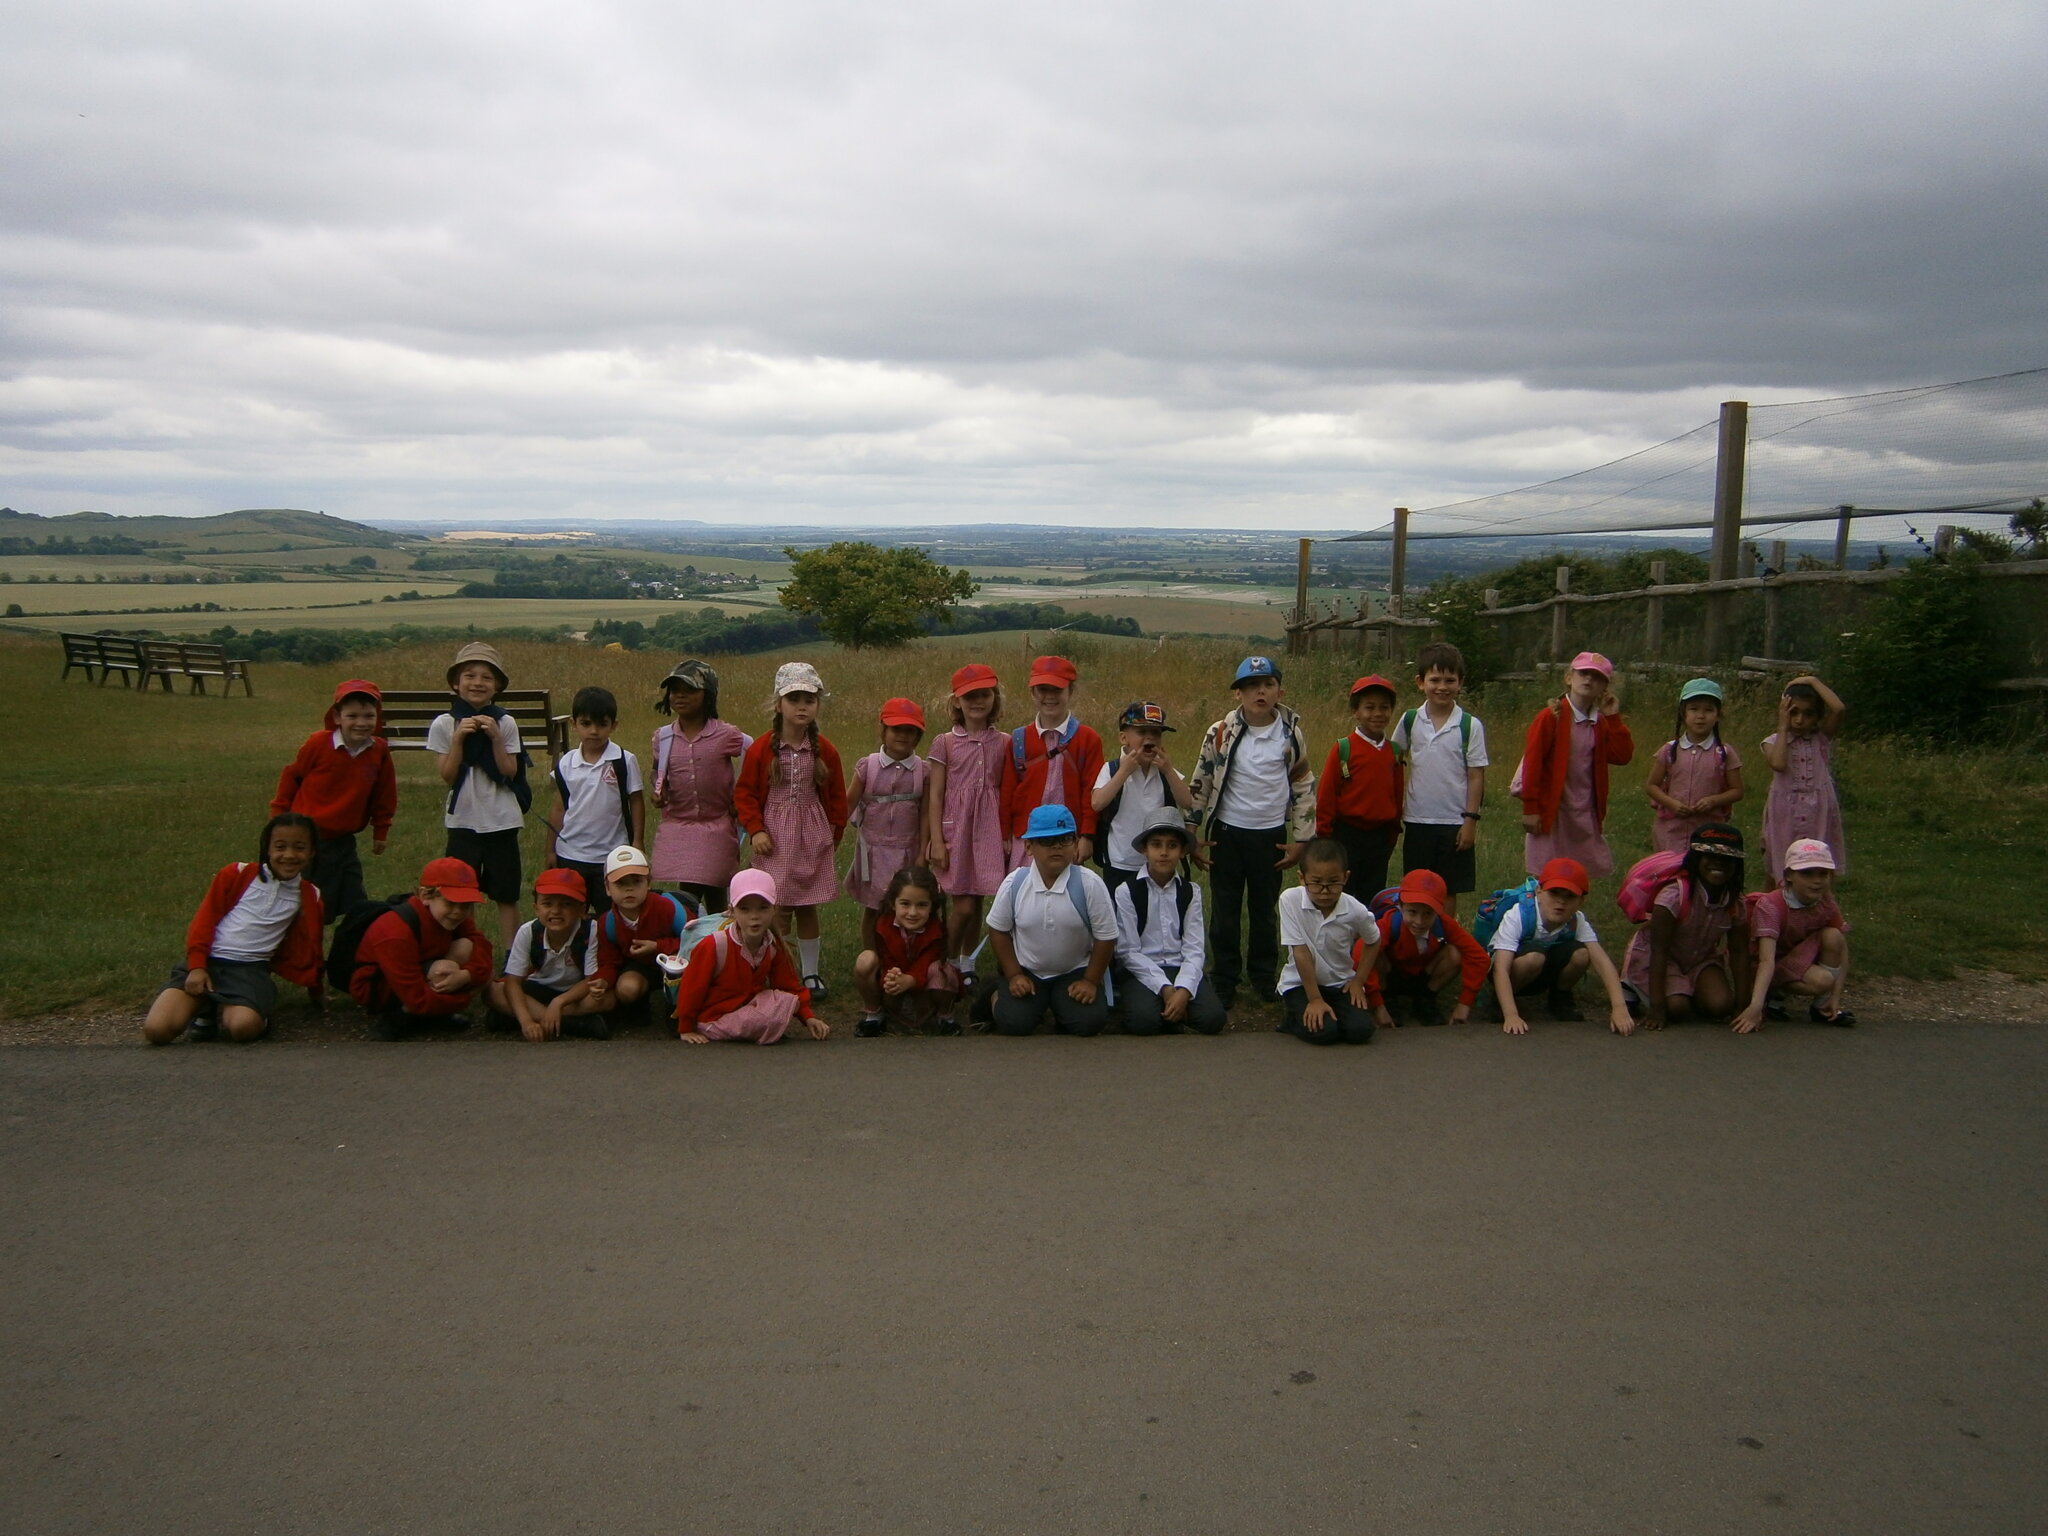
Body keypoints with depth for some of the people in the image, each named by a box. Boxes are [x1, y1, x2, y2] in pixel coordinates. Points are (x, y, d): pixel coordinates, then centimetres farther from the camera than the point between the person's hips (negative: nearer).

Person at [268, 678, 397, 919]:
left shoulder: (379, 751, -6)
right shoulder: (318, 743, -14)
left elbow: (383, 795, 7)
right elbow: (291, 775, 0)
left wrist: (381, 831, 12)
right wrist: (279, 815, 7)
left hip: (343, 842, 3)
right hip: (307, 839, -3)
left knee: (355, 904, 8)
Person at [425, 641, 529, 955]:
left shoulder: (505, 723, -2)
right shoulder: (444, 724, -3)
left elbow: (510, 772, -7)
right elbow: (447, 777, -7)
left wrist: (495, 738, -16)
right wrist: (458, 738, -17)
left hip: (502, 820, 0)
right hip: (463, 820, 0)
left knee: (506, 894, 7)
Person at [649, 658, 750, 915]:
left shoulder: (726, 736, -9)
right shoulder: (662, 736, 2)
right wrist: (658, 790, -1)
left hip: (716, 828, -3)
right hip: (675, 828, 3)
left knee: (715, 896, 3)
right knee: (687, 895, 3)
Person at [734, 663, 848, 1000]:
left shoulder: (825, 751, -1)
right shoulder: (761, 749, -7)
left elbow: (836, 797, 8)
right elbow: (744, 793, -1)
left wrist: (834, 833, 9)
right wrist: (755, 830, -8)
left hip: (812, 838, 2)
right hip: (775, 839, -2)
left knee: (807, 908, 9)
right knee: (779, 909, -4)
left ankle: (811, 973, 20)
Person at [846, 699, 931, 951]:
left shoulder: (923, 771, -3)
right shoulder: (867, 766, -5)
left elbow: (924, 814, -1)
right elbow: (849, 804, 0)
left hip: (906, 850, 0)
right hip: (873, 847, 0)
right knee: (872, 907, 9)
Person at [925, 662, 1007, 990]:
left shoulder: (1003, 743, 4)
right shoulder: (945, 743, -1)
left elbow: (1006, 792, 8)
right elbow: (935, 795, -1)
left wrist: (1007, 836, 4)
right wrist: (936, 840, -7)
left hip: (989, 831, 2)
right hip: (955, 829, -2)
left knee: (976, 905, 7)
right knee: (962, 907, -5)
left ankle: (967, 966, 24)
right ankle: (949, 966, 16)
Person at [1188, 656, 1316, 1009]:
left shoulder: (1292, 734, -3)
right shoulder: (1220, 733, -7)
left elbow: (1304, 788, 4)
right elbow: (1199, 785, 0)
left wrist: (1300, 840, 3)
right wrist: (1193, 835, 0)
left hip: (1271, 834, 1)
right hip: (1227, 833, -1)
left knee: (1265, 909, 13)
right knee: (1226, 910, 7)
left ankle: (1264, 974, 29)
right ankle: (1224, 979, 20)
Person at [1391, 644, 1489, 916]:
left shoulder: (1471, 726, -5)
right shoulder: (1410, 721, 1)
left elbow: (1476, 776, -4)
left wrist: (1471, 819, -7)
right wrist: (1396, 810, 5)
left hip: (1455, 822, -2)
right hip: (1417, 821, 2)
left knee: (1448, 891, 8)